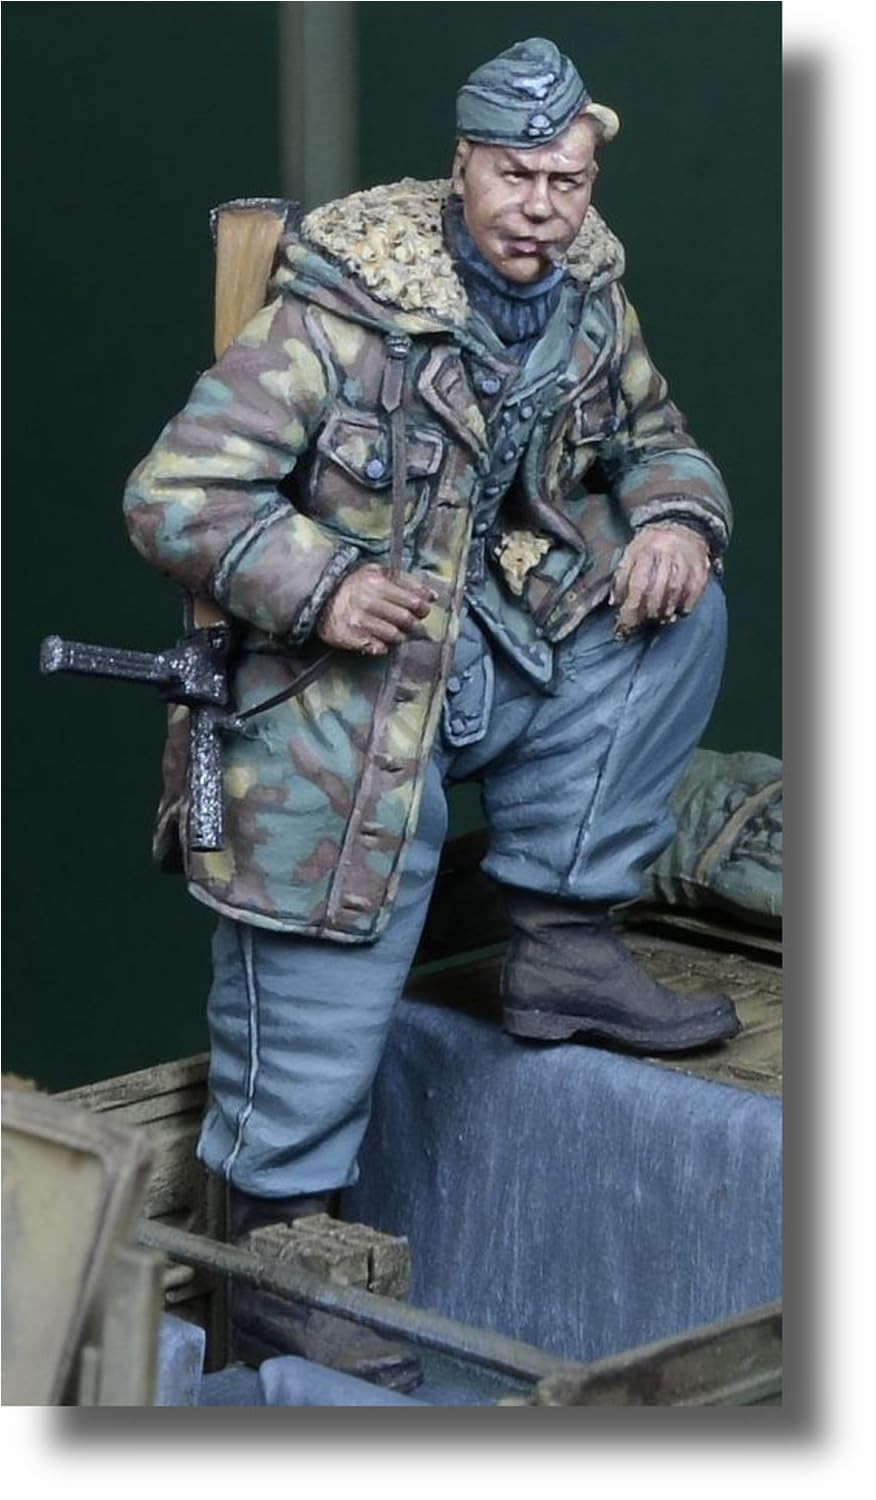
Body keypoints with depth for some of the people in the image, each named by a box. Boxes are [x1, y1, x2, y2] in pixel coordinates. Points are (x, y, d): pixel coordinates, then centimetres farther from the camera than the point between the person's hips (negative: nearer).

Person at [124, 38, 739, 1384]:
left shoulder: (587, 297, 0)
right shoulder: (341, 314, -20)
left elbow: (655, 443, 15)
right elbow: (173, 499, -18)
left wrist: (676, 516, -8)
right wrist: (320, 586, -29)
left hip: (509, 652, 6)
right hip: (346, 705, -6)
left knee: (679, 611, -10)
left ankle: (565, 944, -3)